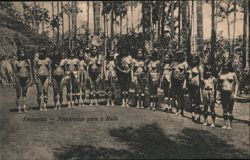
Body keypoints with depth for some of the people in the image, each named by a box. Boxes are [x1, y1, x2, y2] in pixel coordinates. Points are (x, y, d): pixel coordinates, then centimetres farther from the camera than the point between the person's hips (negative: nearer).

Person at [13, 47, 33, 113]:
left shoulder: (28, 61, 6)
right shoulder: (16, 62, -1)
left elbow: (30, 70, 10)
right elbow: (15, 72, 1)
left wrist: (31, 79, 7)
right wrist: (15, 80, -3)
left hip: (26, 78, 2)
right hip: (19, 78, -2)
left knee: (24, 94, 9)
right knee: (18, 94, 1)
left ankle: (25, 108, 12)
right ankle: (19, 108, 7)